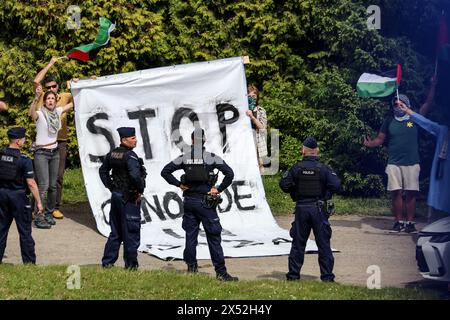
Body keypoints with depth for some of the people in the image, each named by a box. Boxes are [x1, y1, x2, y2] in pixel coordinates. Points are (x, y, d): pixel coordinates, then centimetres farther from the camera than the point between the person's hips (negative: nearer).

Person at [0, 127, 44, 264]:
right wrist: (38, 202, -9)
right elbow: (31, 183, -16)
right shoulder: (24, 160, -16)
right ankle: (29, 262, 8)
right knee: (25, 232, 4)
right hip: (18, 196, -4)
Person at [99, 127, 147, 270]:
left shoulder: (112, 154, 7)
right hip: (129, 199, -8)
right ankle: (131, 264, 7)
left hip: (116, 195, 8)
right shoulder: (130, 156, -18)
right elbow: (135, 175, -31)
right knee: (131, 232, 2)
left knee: (115, 232, 17)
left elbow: (103, 171, 18)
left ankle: (107, 262, 19)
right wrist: (140, 190, -16)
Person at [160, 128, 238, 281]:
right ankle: (221, 272, -2)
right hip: (205, 203, -3)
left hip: (189, 201, 3)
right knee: (214, 237, -1)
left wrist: (179, 184, 7)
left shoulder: (184, 158, 3)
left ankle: (191, 268, 14)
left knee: (190, 236, 12)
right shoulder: (212, 158, -5)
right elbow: (230, 174, -13)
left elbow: (165, 172, 4)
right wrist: (219, 189, -5)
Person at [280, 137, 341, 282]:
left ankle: (293, 274, 12)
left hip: (301, 209, 1)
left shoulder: (296, 168, -3)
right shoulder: (324, 169, -6)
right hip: (319, 209, -1)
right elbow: (336, 185, -14)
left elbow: (284, 185, -3)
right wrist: (326, 191, 5)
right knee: (323, 244, 5)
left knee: (298, 243, 10)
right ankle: (327, 275, 3)